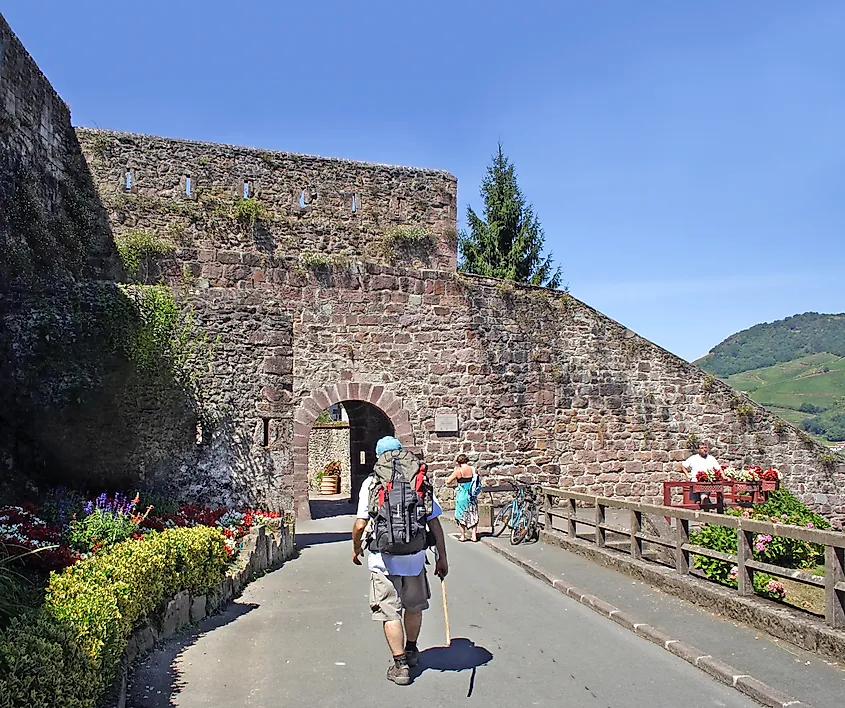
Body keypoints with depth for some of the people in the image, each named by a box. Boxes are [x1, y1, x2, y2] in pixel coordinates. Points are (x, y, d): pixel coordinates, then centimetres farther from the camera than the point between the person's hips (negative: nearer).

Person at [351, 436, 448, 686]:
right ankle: (411, 651, 41)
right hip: (415, 556, 3)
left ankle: (400, 665, 11)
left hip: (384, 559, -3)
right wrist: (442, 557, 6)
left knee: (389, 612, 9)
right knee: (414, 606, 22)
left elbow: (360, 525, -7)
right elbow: (435, 524, -2)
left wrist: (356, 548, 11)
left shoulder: (371, 483, -6)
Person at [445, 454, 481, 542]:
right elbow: (477, 483, 13)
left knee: (461, 515, 10)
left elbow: (448, 482, -8)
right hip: (472, 496, 4)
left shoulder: (458, 471, -13)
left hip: (461, 496, -3)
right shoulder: (473, 470, -1)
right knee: (473, 515, 12)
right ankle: (474, 536, 11)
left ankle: (463, 536, 15)